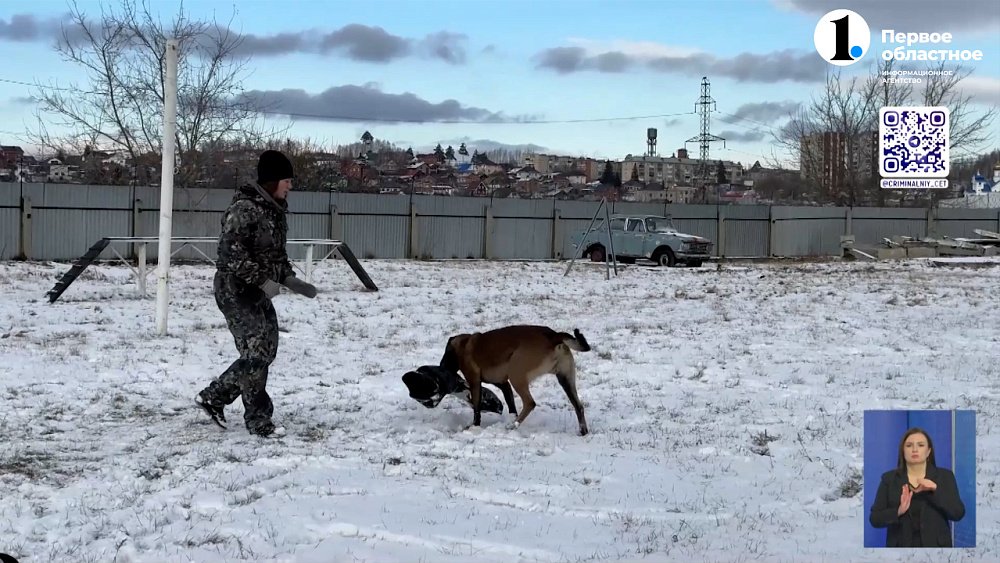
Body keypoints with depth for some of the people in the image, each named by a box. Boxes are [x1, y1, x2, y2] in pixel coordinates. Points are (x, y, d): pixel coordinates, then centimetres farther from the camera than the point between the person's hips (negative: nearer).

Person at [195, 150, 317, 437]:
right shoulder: (244, 208, -18)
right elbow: (231, 251, -24)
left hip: (257, 293, 9)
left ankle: (213, 397, 23)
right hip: (235, 290, -9)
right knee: (256, 353, -8)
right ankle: (258, 420, 2)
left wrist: (289, 279, 5)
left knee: (265, 352, 10)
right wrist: (262, 280, -26)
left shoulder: (275, 211, 11)